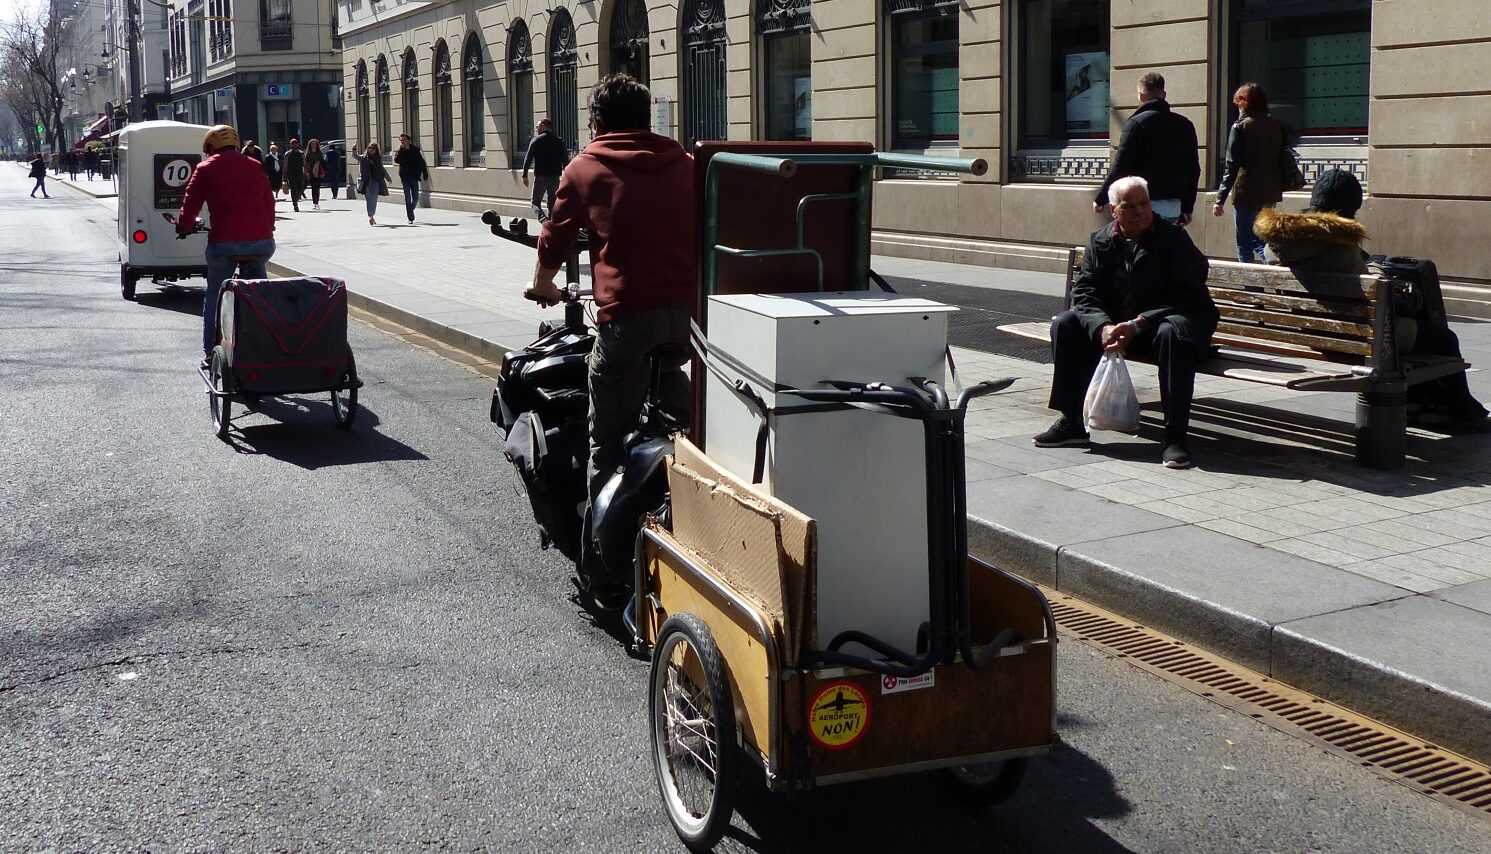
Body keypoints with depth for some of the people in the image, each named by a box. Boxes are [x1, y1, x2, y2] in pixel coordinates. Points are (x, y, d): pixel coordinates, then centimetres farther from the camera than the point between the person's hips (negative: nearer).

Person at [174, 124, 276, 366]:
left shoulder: (206, 169, 5)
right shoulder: (254, 166, 15)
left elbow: (190, 204, 7)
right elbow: (269, 203, 18)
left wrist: (184, 227, 26)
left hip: (224, 241, -2)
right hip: (261, 239, 3)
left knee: (214, 295, 14)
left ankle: (210, 353, 15)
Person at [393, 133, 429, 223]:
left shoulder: (415, 150, 1)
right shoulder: (399, 152, 1)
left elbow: (422, 163, 5)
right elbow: (396, 160, -19)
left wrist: (425, 174, 0)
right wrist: (401, 149, -22)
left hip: (414, 177, 1)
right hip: (405, 177, -1)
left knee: (416, 198, 3)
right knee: (407, 197, -5)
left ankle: (410, 210, 30)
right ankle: (410, 217, -2)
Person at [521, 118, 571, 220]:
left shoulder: (536, 140, -2)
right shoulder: (559, 141, 9)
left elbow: (528, 158, -7)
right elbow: (566, 161, 7)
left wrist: (525, 175, -3)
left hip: (540, 177, -4)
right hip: (555, 177, 4)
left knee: (535, 202, 2)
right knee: (552, 204, 12)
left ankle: (542, 218, -24)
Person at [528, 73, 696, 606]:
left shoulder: (586, 169, 9)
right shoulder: (685, 164, 15)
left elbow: (555, 239, 18)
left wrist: (542, 286, 39)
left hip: (625, 318, -3)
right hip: (688, 312, 3)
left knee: (610, 449, 5)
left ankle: (604, 576, 9)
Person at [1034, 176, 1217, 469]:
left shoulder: (1173, 238, -10)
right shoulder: (1100, 241, 4)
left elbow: (1185, 295, -18)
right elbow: (1084, 292, -2)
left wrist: (1137, 325, -28)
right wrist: (1103, 327, -24)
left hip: (1158, 321, -5)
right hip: (1114, 322, 5)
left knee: (1172, 333, -38)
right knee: (1064, 325, -13)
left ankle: (1176, 437, -35)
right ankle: (1072, 421, -6)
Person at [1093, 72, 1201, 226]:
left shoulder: (1137, 122, -7)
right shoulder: (1185, 125, 11)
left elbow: (1120, 167, -10)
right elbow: (1194, 169, 14)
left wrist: (1100, 199, -1)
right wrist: (1187, 208, 21)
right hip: (1174, 207, 6)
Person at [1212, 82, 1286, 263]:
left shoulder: (1240, 127, -9)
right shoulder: (1276, 125, 7)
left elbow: (1232, 166, -13)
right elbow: (1283, 159, 12)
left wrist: (1220, 199, -12)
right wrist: (1279, 189, 21)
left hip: (1246, 193, -6)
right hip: (1270, 193, 6)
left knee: (1244, 243, 2)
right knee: (1260, 238, 17)